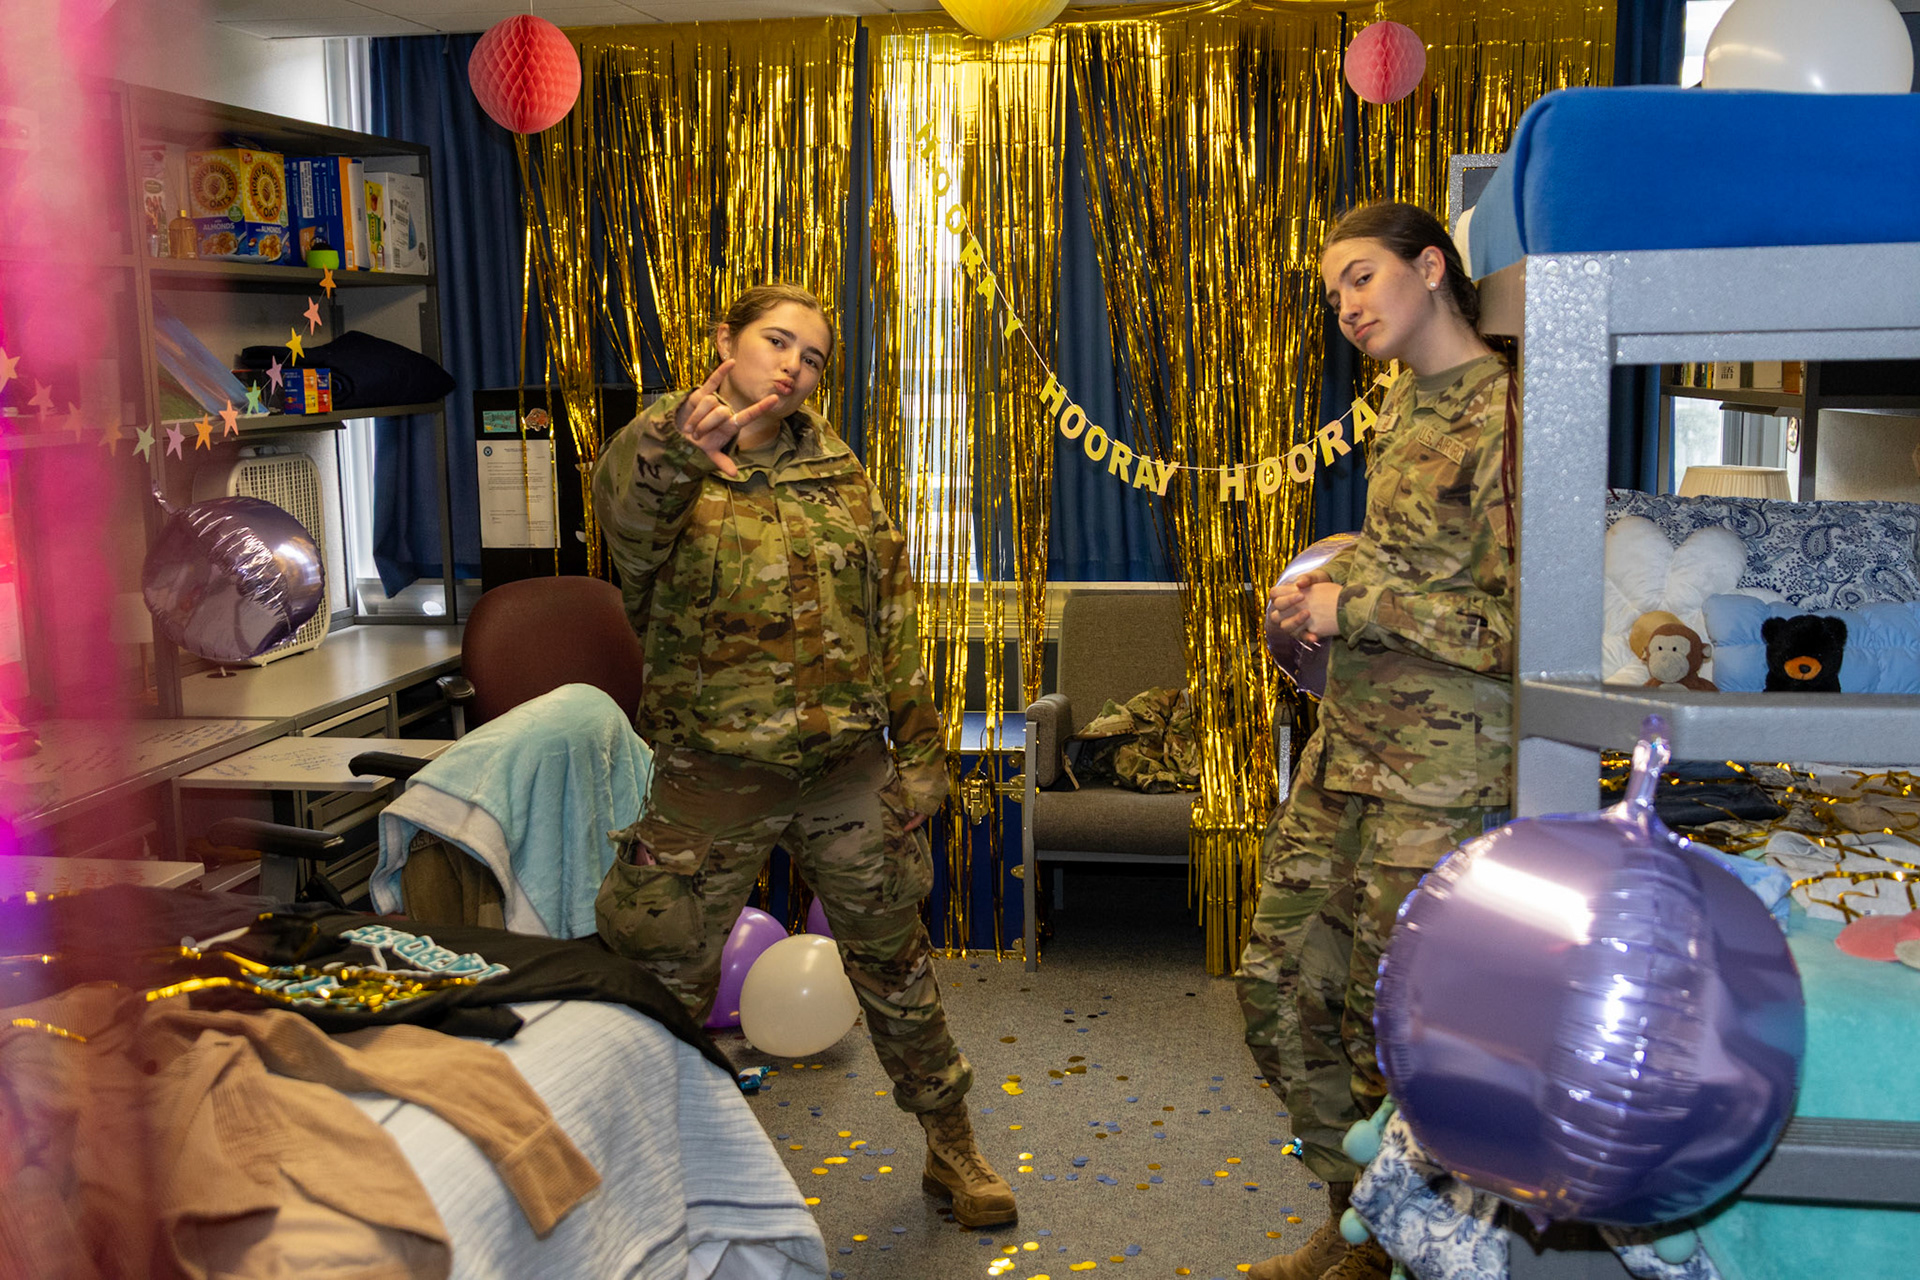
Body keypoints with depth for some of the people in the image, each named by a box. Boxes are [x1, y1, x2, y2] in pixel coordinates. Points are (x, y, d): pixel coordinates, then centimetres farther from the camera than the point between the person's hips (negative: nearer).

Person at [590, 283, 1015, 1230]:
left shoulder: (836, 468, 7)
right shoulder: (662, 452, -6)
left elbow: (889, 611, 11)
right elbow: (624, 508, -32)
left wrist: (918, 743, 8)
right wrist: (678, 447, -54)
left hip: (848, 765, 3)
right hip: (713, 774, -3)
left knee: (893, 960, 17)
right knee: (662, 983, 5)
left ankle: (950, 1145, 35)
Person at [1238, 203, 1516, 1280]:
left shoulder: (1503, 412, -14)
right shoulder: (1407, 404, 14)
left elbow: (1515, 624, -18)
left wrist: (1358, 603, -15)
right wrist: (1330, 590, 9)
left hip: (1442, 769, -9)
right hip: (1346, 748, 9)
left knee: (1387, 1028, 2)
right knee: (1280, 986, 14)